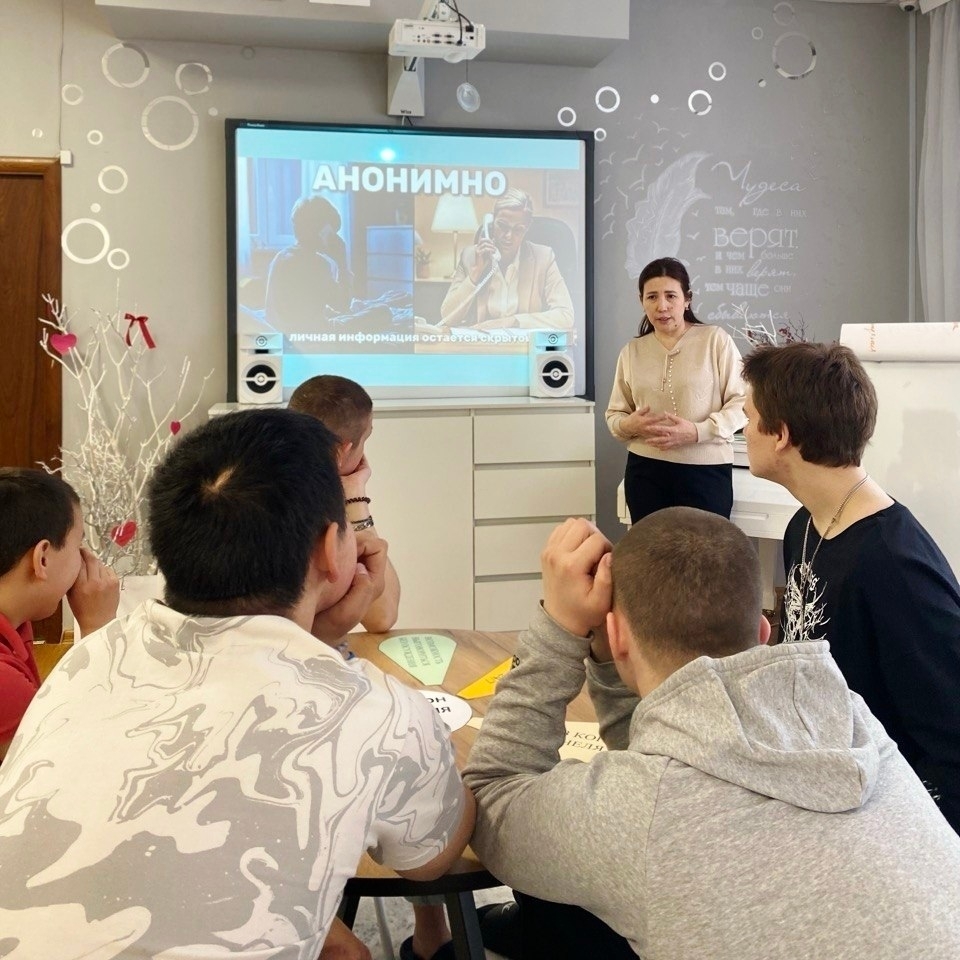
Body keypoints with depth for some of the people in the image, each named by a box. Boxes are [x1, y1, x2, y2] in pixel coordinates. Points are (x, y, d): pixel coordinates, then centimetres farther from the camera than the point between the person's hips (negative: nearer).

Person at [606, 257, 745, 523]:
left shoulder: (716, 340, -3)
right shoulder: (632, 351, 8)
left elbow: (741, 403, -5)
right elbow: (614, 414, 12)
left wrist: (698, 431, -19)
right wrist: (629, 425, -11)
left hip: (706, 470, -3)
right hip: (645, 471, 3)